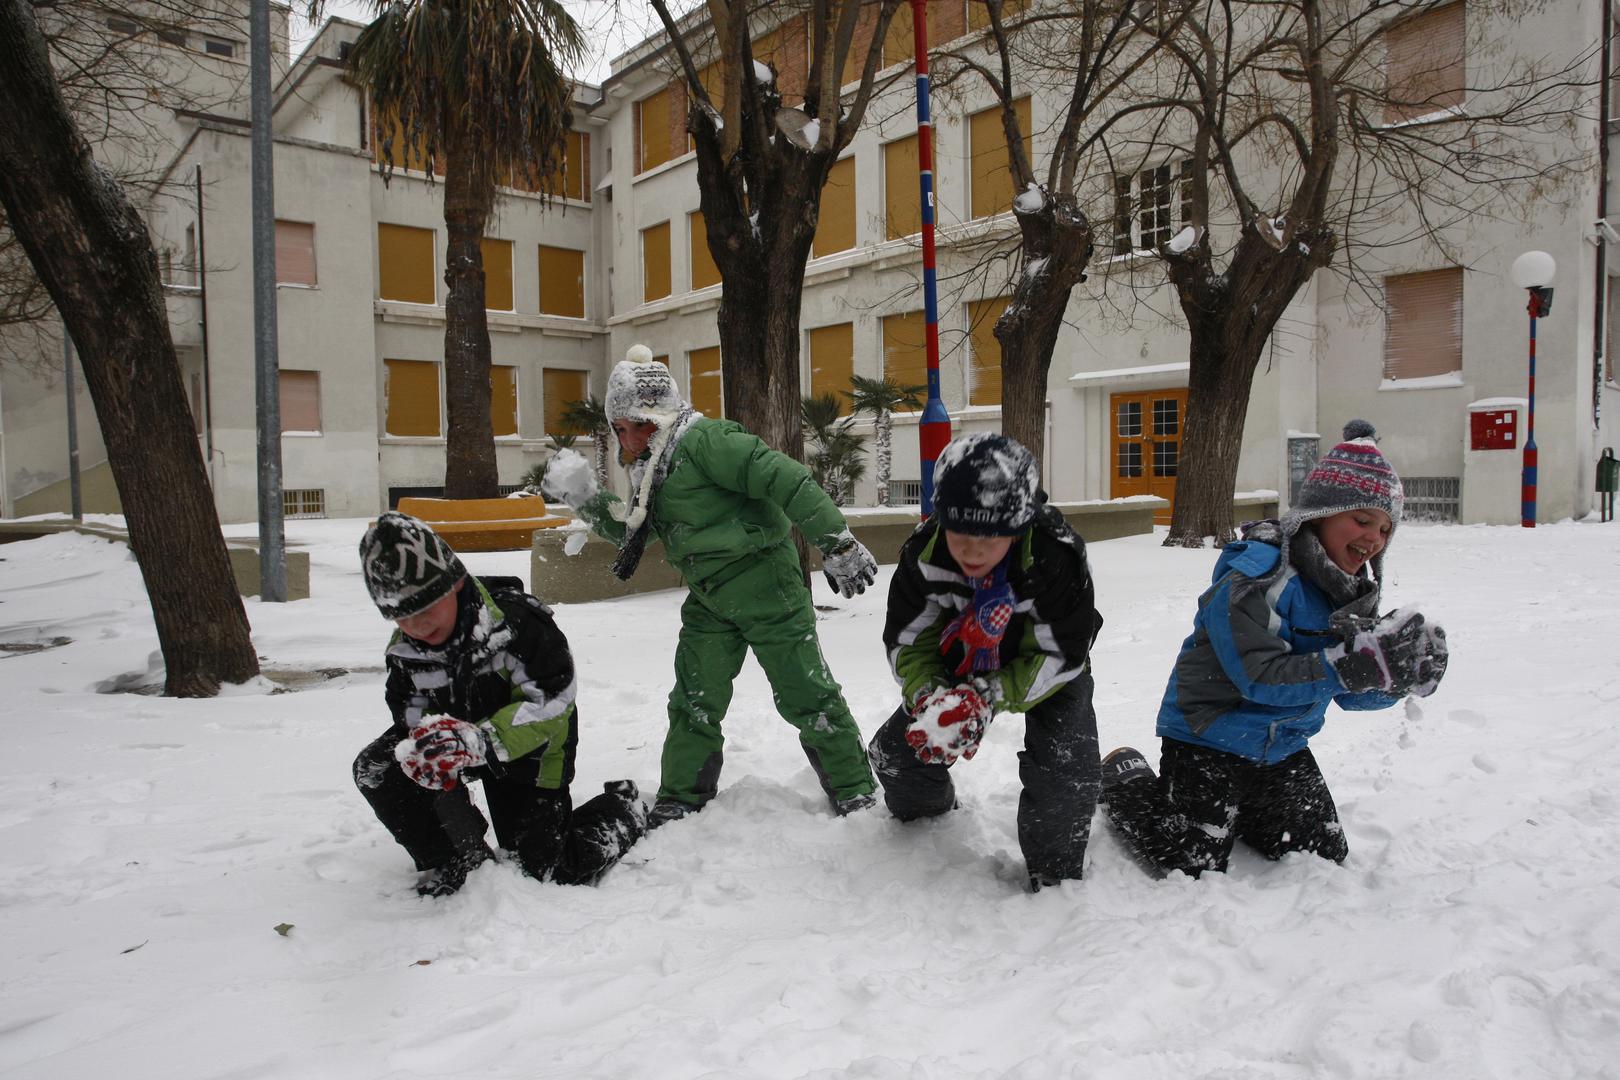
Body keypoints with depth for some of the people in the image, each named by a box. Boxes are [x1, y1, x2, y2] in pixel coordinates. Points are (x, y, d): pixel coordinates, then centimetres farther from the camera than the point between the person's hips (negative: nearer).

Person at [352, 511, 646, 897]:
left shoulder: (513, 621, -32)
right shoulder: (404, 648, -12)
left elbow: (553, 701, -33)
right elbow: (411, 711, -3)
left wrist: (482, 740, -45)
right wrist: (421, 749, -28)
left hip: (532, 751, -6)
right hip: (462, 740, 6)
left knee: (554, 873, -6)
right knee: (375, 770, -14)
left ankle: (623, 809, 25)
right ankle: (459, 861, 5)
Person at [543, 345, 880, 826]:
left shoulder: (702, 440, -18)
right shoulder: (653, 468, 11)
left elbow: (785, 479, -25)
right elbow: (630, 530, 24)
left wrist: (837, 543, -27)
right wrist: (586, 499, 9)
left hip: (765, 584, -8)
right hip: (710, 598, 8)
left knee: (806, 695, 0)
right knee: (694, 703, 9)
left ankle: (856, 794, 15)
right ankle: (679, 802, 22)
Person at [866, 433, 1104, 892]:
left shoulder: (1055, 559, -38)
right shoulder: (923, 555, -28)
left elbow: (1060, 657, -29)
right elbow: (905, 641, -16)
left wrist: (988, 699, -39)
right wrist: (928, 697, -35)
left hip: (1045, 668, -3)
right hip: (964, 665, 3)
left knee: (1063, 769, -24)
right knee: (896, 749, 0)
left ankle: (1055, 872, 6)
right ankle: (926, 819, 36)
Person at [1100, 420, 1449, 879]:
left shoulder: (1354, 591, 2)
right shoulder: (1255, 576, -24)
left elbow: (1351, 694, 2)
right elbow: (1260, 676, -31)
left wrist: (1402, 675, -18)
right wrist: (1352, 665, -39)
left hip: (1283, 749, 8)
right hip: (1208, 740, -8)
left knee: (1325, 858, 15)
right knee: (1193, 869, -6)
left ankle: (1234, 809, 35)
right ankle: (1126, 778, 18)